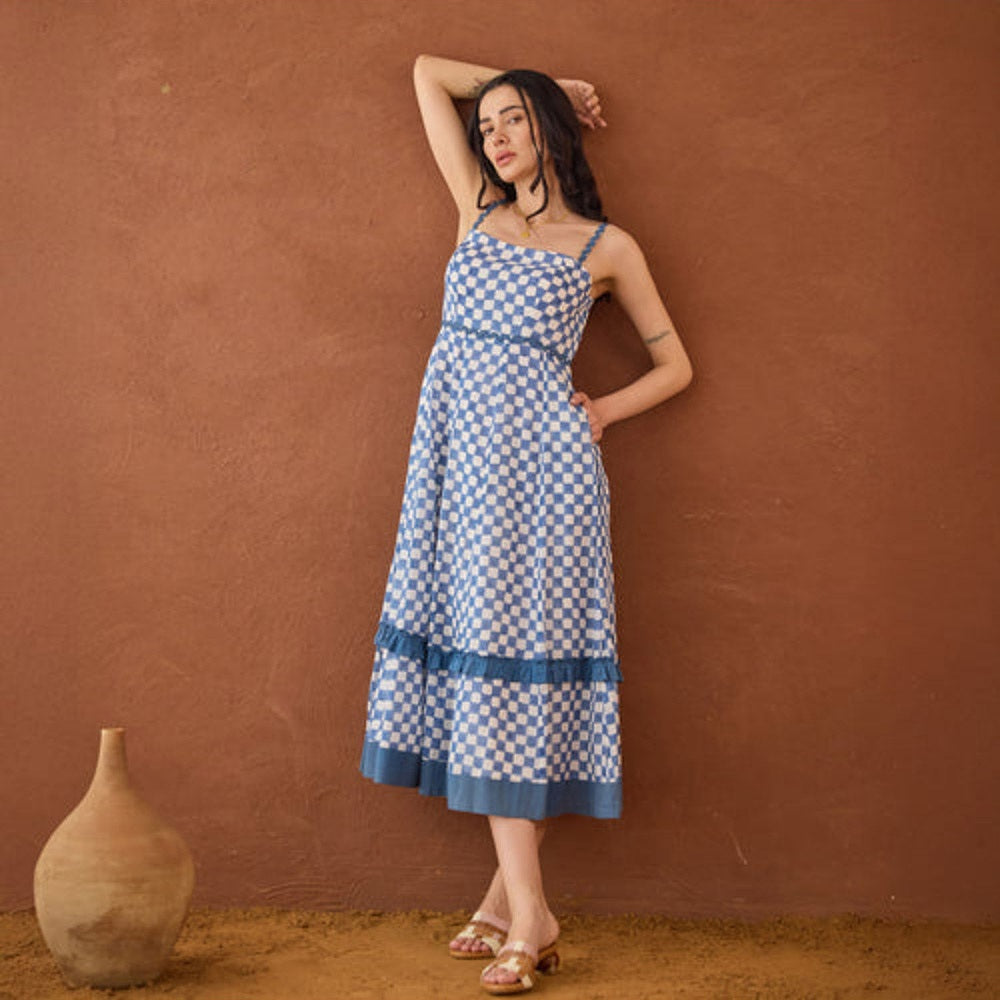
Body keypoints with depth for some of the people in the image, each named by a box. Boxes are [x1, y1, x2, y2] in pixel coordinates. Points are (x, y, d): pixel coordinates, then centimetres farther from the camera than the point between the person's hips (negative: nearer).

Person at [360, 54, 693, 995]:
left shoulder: (607, 247, 8)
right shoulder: (478, 211, 17)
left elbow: (674, 364, 13)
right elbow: (427, 70, 26)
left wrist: (600, 412, 0)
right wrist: (538, 93, 27)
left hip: (538, 459, -4)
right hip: (460, 456, 4)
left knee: (518, 648, -8)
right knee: (479, 647, -1)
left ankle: (522, 906, -5)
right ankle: (519, 898, 4)